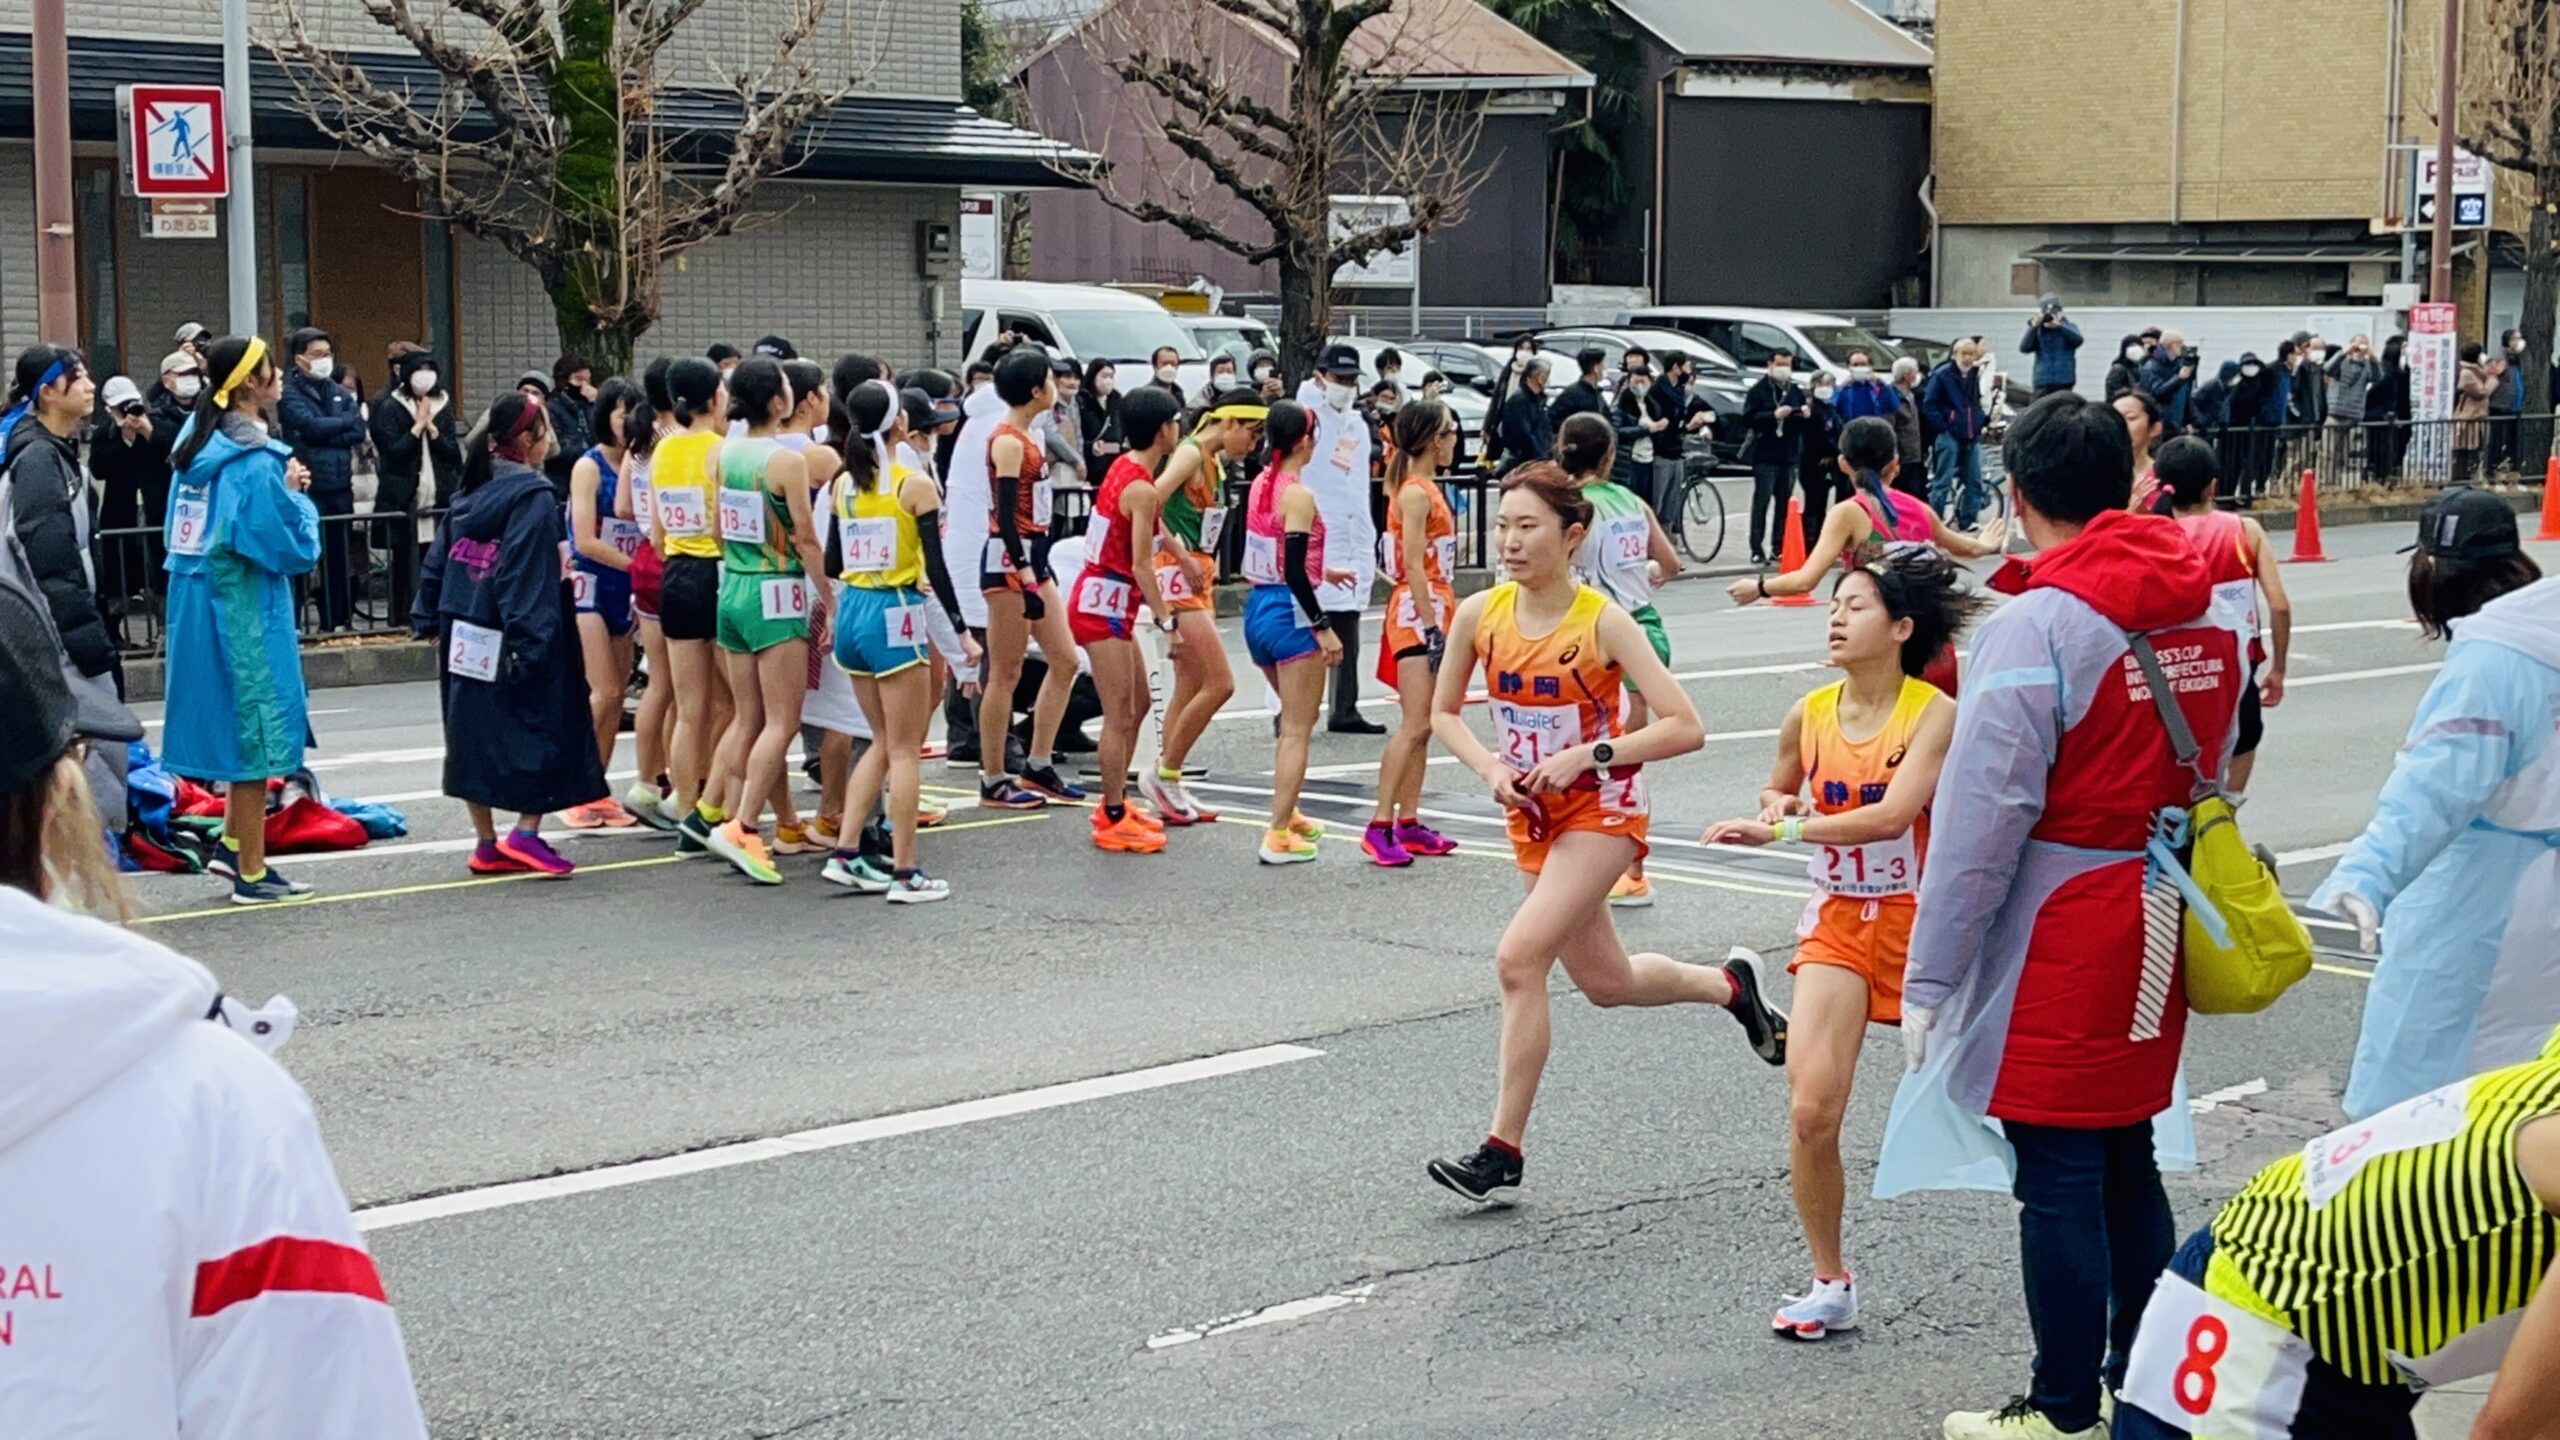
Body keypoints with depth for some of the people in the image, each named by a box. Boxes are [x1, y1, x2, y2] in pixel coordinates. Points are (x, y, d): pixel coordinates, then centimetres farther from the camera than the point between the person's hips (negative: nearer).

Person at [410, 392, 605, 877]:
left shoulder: (469, 494, 12)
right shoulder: (533, 498, -12)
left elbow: (438, 560, 13)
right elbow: (526, 574, -20)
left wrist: (430, 620, 17)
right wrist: (528, 641, -23)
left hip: (464, 638, 8)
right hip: (508, 644, -8)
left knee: (474, 736, 11)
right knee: (545, 728, 1)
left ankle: (487, 845, 16)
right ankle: (525, 832, -6)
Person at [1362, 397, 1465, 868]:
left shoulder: (1428, 489, 15)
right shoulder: (1415, 493, -14)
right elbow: (1413, 568, -19)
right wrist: (1432, 628, -21)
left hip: (1434, 612, 10)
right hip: (1415, 614, -10)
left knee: (1424, 725, 9)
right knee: (1415, 724, -14)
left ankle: (1408, 822, 13)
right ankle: (1379, 827, -15)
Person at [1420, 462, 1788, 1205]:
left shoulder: (1604, 622, -17)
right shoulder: (1479, 615, -6)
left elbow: (1685, 728, -18)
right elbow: (1444, 713, 9)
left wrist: (1589, 755, -24)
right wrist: (1490, 767, -9)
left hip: (1602, 810, -6)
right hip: (1532, 815, 6)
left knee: (1518, 957, -21)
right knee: (1606, 982, 17)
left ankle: (1502, 1153, -12)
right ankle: (1730, 985, 48)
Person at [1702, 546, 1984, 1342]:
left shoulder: (1935, 714, -14)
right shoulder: (1809, 716, 1)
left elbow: (1891, 814, -27)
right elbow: (1779, 789, 22)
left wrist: (1779, 829, -30)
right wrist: (1778, 805, -2)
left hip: (1921, 924, -3)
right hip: (1838, 924, 3)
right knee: (1811, 1110, -11)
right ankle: (1830, 1284, 5)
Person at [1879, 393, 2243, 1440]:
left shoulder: (2036, 627, -17)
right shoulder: (2206, 613, 4)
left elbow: (1980, 822, -18)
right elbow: (2213, 771, 14)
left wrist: (1930, 980, -13)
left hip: (2058, 942, -7)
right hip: (2158, 934, 7)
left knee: (2058, 1176, 1)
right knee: (2129, 1158, 17)